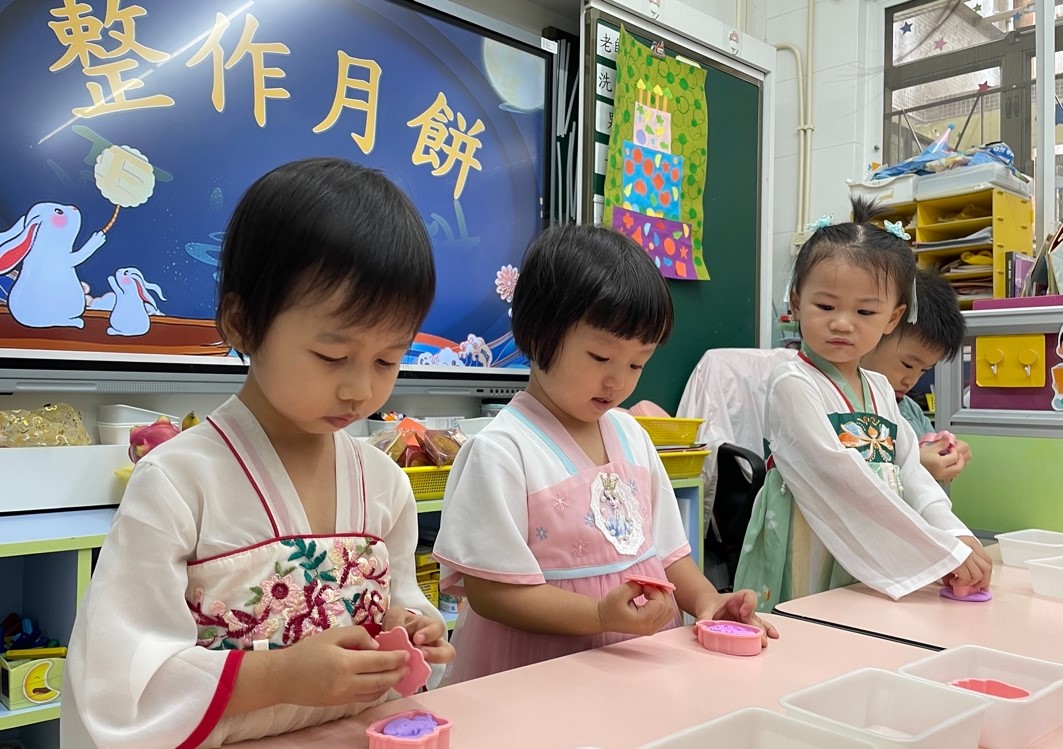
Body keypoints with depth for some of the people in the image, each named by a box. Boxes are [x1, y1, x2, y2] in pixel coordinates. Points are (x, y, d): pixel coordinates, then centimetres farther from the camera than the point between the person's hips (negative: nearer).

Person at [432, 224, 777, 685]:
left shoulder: (631, 435, 10)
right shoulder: (501, 451, -12)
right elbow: (489, 592, -13)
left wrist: (707, 601, -1)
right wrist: (602, 615, -22)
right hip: (540, 678, -7)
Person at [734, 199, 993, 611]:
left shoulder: (880, 389, 12)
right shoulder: (793, 383, -12)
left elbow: (910, 470, 10)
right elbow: (840, 476, -20)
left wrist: (954, 533, -10)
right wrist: (941, 552, -19)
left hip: (879, 564, 6)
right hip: (812, 560, -6)